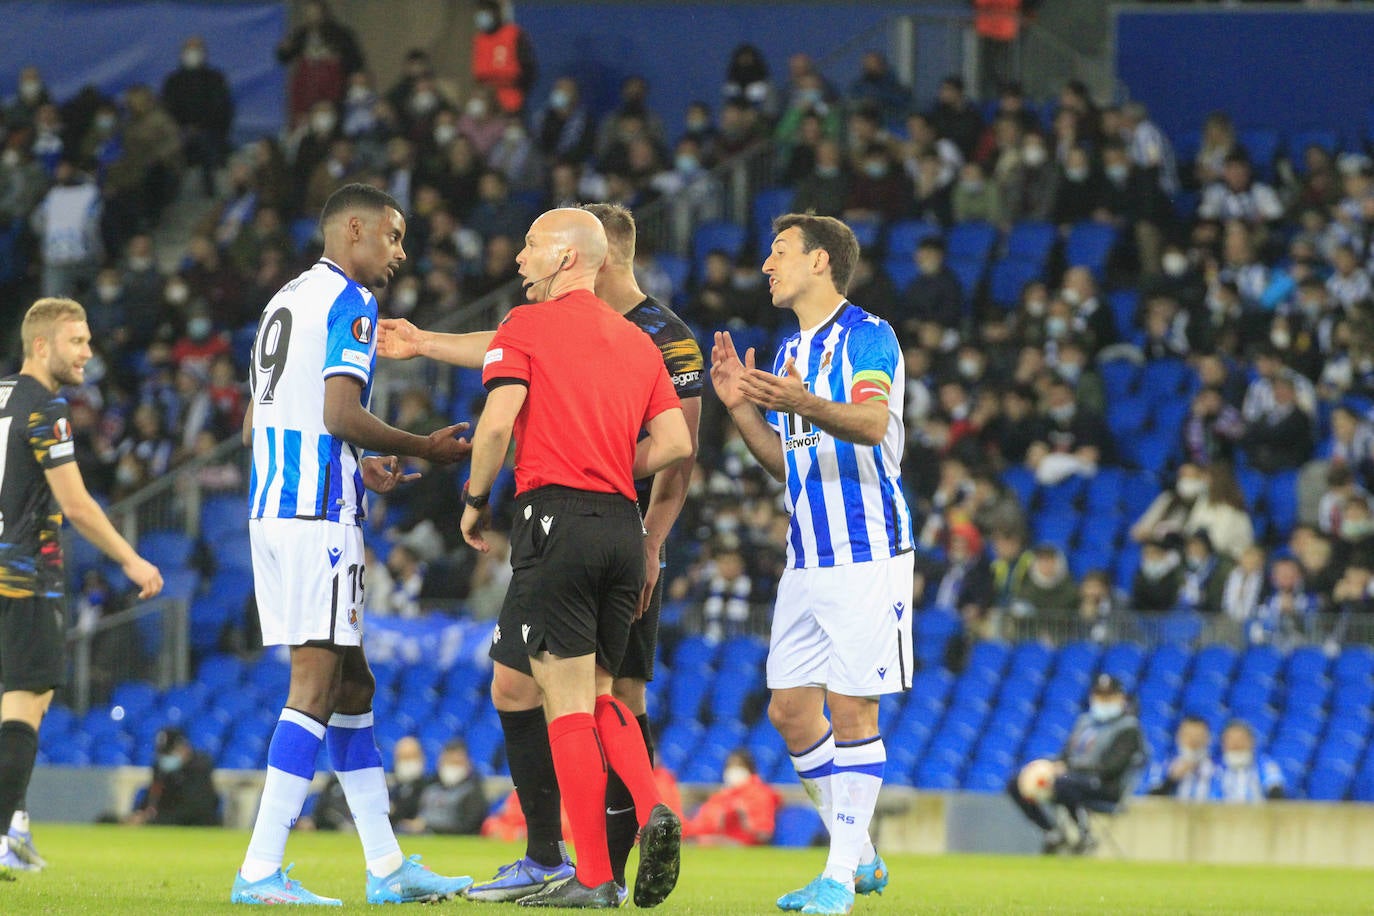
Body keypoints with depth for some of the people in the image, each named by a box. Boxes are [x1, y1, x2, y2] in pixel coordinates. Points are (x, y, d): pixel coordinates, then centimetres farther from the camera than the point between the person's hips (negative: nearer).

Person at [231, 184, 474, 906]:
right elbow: (340, 414, -19)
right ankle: (261, 870, -16)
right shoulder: (349, 302, -8)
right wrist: (425, 448, -6)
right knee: (316, 685, -11)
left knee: (351, 684, 13)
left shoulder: (286, 300, 21)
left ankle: (386, 867, 15)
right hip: (320, 514, -10)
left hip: (270, 507, 10)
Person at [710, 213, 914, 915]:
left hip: (867, 554, -8)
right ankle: (858, 856, 17)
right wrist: (738, 405, 8)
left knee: (851, 710, -8)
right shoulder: (790, 352, 19)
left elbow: (871, 422, -25)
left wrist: (804, 404, -43)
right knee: (789, 708, 5)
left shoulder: (867, 337, -7)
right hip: (808, 560, 9)